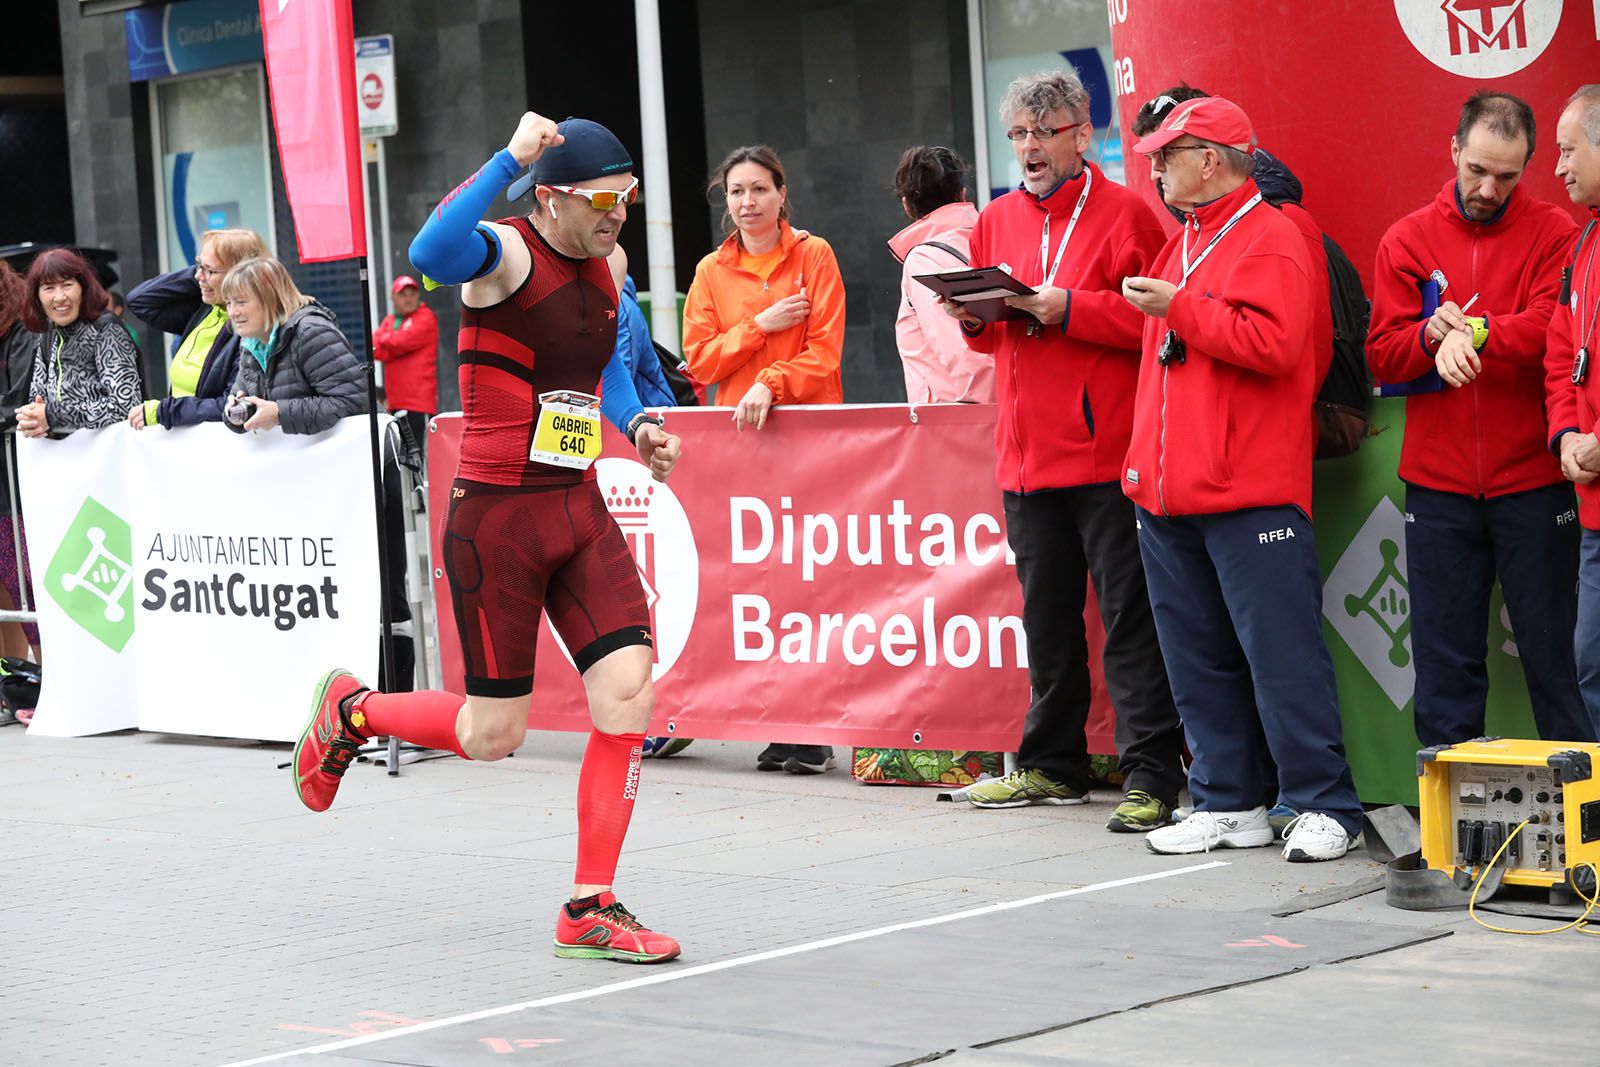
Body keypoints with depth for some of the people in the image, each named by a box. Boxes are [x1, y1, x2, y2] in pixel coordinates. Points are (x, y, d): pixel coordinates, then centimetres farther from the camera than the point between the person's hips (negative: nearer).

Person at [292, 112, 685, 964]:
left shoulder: (602, 268, 10)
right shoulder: (504, 254, -14)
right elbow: (430, 253, -39)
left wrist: (636, 424, 12)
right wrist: (508, 160, -41)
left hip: (579, 511, 7)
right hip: (497, 516, -7)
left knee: (628, 695, -8)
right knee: (492, 736, 1)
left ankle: (589, 912, 3)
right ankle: (350, 712, 32)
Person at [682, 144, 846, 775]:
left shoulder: (813, 256, 4)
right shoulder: (712, 272, 12)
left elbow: (825, 349, -3)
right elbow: (701, 361, 6)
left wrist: (770, 384, -17)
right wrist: (761, 325, -6)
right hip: (740, 437, 3)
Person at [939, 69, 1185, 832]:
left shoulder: (1123, 214, -4)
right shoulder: (996, 223, 15)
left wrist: (1068, 308, -19)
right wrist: (974, 315, 0)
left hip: (1106, 451, -6)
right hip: (1028, 454, 6)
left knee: (1129, 618, -5)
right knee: (1046, 617, 14)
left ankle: (1151, 776, -4)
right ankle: (1052, 764, 24)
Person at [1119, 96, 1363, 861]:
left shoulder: (1270, 240, -8)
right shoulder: (1181, 244, 19)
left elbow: (1273, 344, -22)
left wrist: (1177, 307, -17)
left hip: (1251, 493, -9)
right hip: (1169, 494, 9)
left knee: (1281, 653, -7)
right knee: (1198, 659, 9)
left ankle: (1325, 806, -2)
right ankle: (1229, 804, 15)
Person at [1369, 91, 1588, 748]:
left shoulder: (1552, 232, 2)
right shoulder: (1408, 240, 8)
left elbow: (1555, 325, -13)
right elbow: (1381, 356, 3)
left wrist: (1475, 335, -26)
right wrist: (1433, 333, -16)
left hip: (1532, 479, -2)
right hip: (1438, 484, 2)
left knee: (1553, 649, 1)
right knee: (1445, 658, 5)